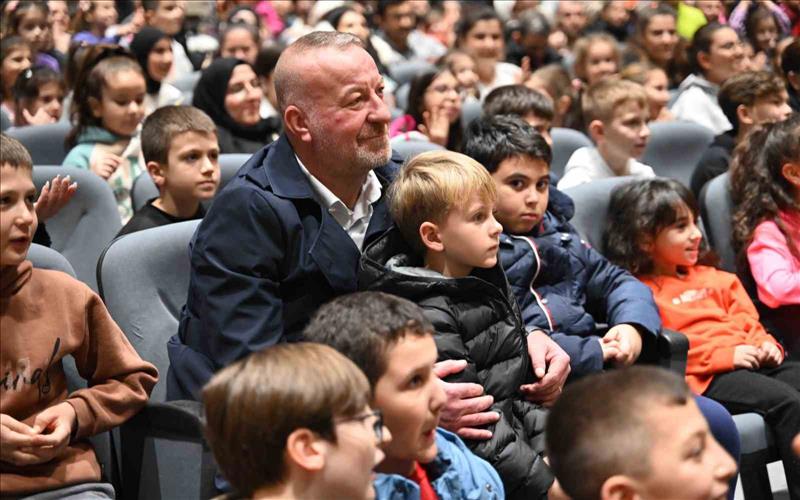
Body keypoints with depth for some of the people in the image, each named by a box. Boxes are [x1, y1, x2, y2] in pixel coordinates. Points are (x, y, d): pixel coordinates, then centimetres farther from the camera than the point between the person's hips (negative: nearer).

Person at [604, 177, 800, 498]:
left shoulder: (709, 277, 28)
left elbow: (745, 317, 26)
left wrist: (764, 344, 4)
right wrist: (724, 355, -18)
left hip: (750, 360, 8)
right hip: (705, 378, -8)